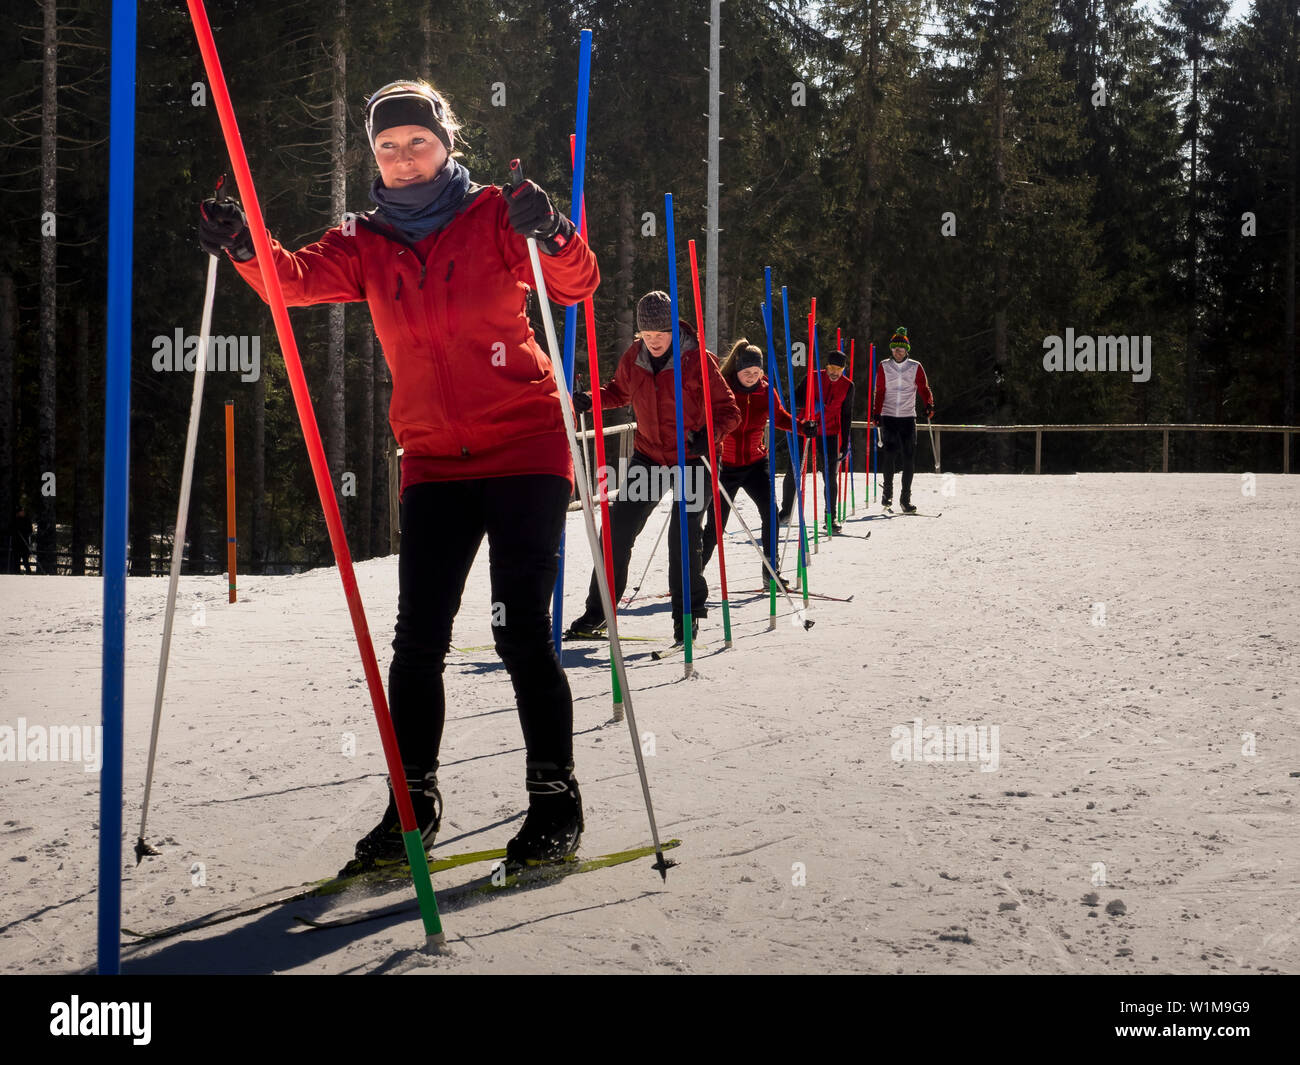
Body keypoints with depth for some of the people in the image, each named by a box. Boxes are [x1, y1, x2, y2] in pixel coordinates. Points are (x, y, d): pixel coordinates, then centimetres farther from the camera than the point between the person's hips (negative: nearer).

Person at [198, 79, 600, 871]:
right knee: (419, 638, 1)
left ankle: (555, 799, 3)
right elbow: (300, 277, -8)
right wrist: (248, 248, -29)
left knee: (522, 630, -8)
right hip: (434, 463, 4)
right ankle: (414, 800, 13)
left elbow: (577, 285, -10)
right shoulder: (368, 246, 9)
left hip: (524, 450, -4)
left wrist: (552, 236, -32)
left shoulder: (495, 217, 1)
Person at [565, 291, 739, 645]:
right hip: (649, 456, 4)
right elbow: (619, 392, 18)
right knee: (616, 531, -1)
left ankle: (689, 613, 8)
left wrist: (709, 434, -30)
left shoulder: (698, 360, -14)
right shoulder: (634, 357, -2)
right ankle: (597, 613, 9)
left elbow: (728, 410, -10)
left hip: (693, 458, -4)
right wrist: (590, 401, -2)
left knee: (683, 537, -12)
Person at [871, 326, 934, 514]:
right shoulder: (884, 366, 5)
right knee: (890, 453, -13)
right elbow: (879, 392, 7)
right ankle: (888, 491, 3)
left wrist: (929, 405, -14)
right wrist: (876, 413, -2)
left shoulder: (915, 367, 5)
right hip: (888, 416, 0)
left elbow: (923, 388, 4)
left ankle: (905, 498, 3)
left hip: (908, 417, 1)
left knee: (909, 458, -3)